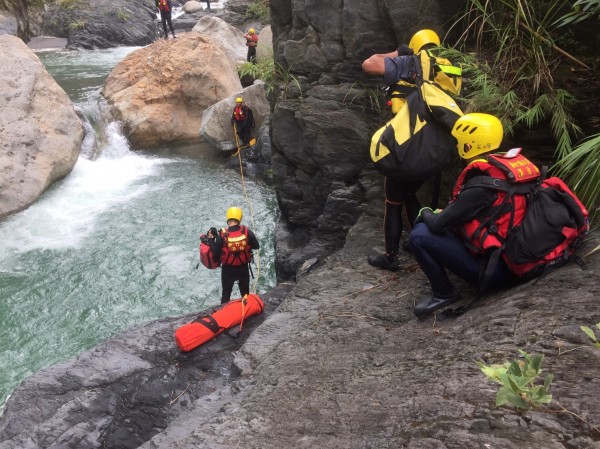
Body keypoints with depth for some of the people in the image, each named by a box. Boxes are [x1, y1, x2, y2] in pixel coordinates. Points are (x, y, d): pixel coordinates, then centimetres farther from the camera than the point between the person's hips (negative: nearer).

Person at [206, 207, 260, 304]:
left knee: (226, 294, 18)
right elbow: (256, 246, -4)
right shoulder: (247, 232, -16)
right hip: (243, 268, 1)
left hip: (227, 270, -1)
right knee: (245, 294, 20)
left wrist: (210, 239, -4)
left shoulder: (222, 235, -20)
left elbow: (215, 253, -14)